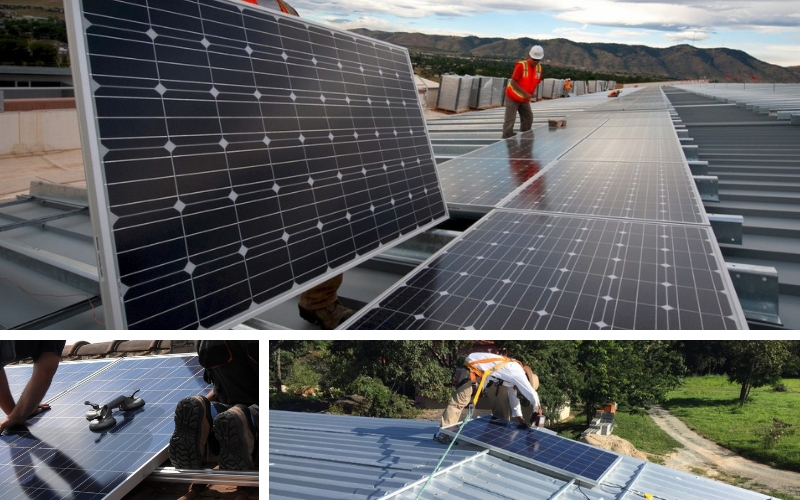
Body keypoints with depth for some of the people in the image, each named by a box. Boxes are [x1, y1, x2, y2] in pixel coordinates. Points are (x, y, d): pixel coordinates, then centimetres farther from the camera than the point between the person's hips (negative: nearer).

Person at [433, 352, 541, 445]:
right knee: (460, 401, -13)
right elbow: (532, 394, -16)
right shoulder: (519, 374, -15)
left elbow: (513, 394, 20)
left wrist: (519, 417, 16)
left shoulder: (515, 372, 13)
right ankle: (441, 433, -14)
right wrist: (537, 410, 2)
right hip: (472, 369, -10)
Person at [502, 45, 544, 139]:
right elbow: (513, 82, -21)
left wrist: (532, 93, -9)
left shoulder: (539, 68, 0)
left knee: (528, 118, 11)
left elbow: (535, 82, 12)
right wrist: (525, 93, -25)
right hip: (513, 97, -7)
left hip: (525, 99, 7)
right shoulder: (521, 65, -20)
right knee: (510, 120, -10)